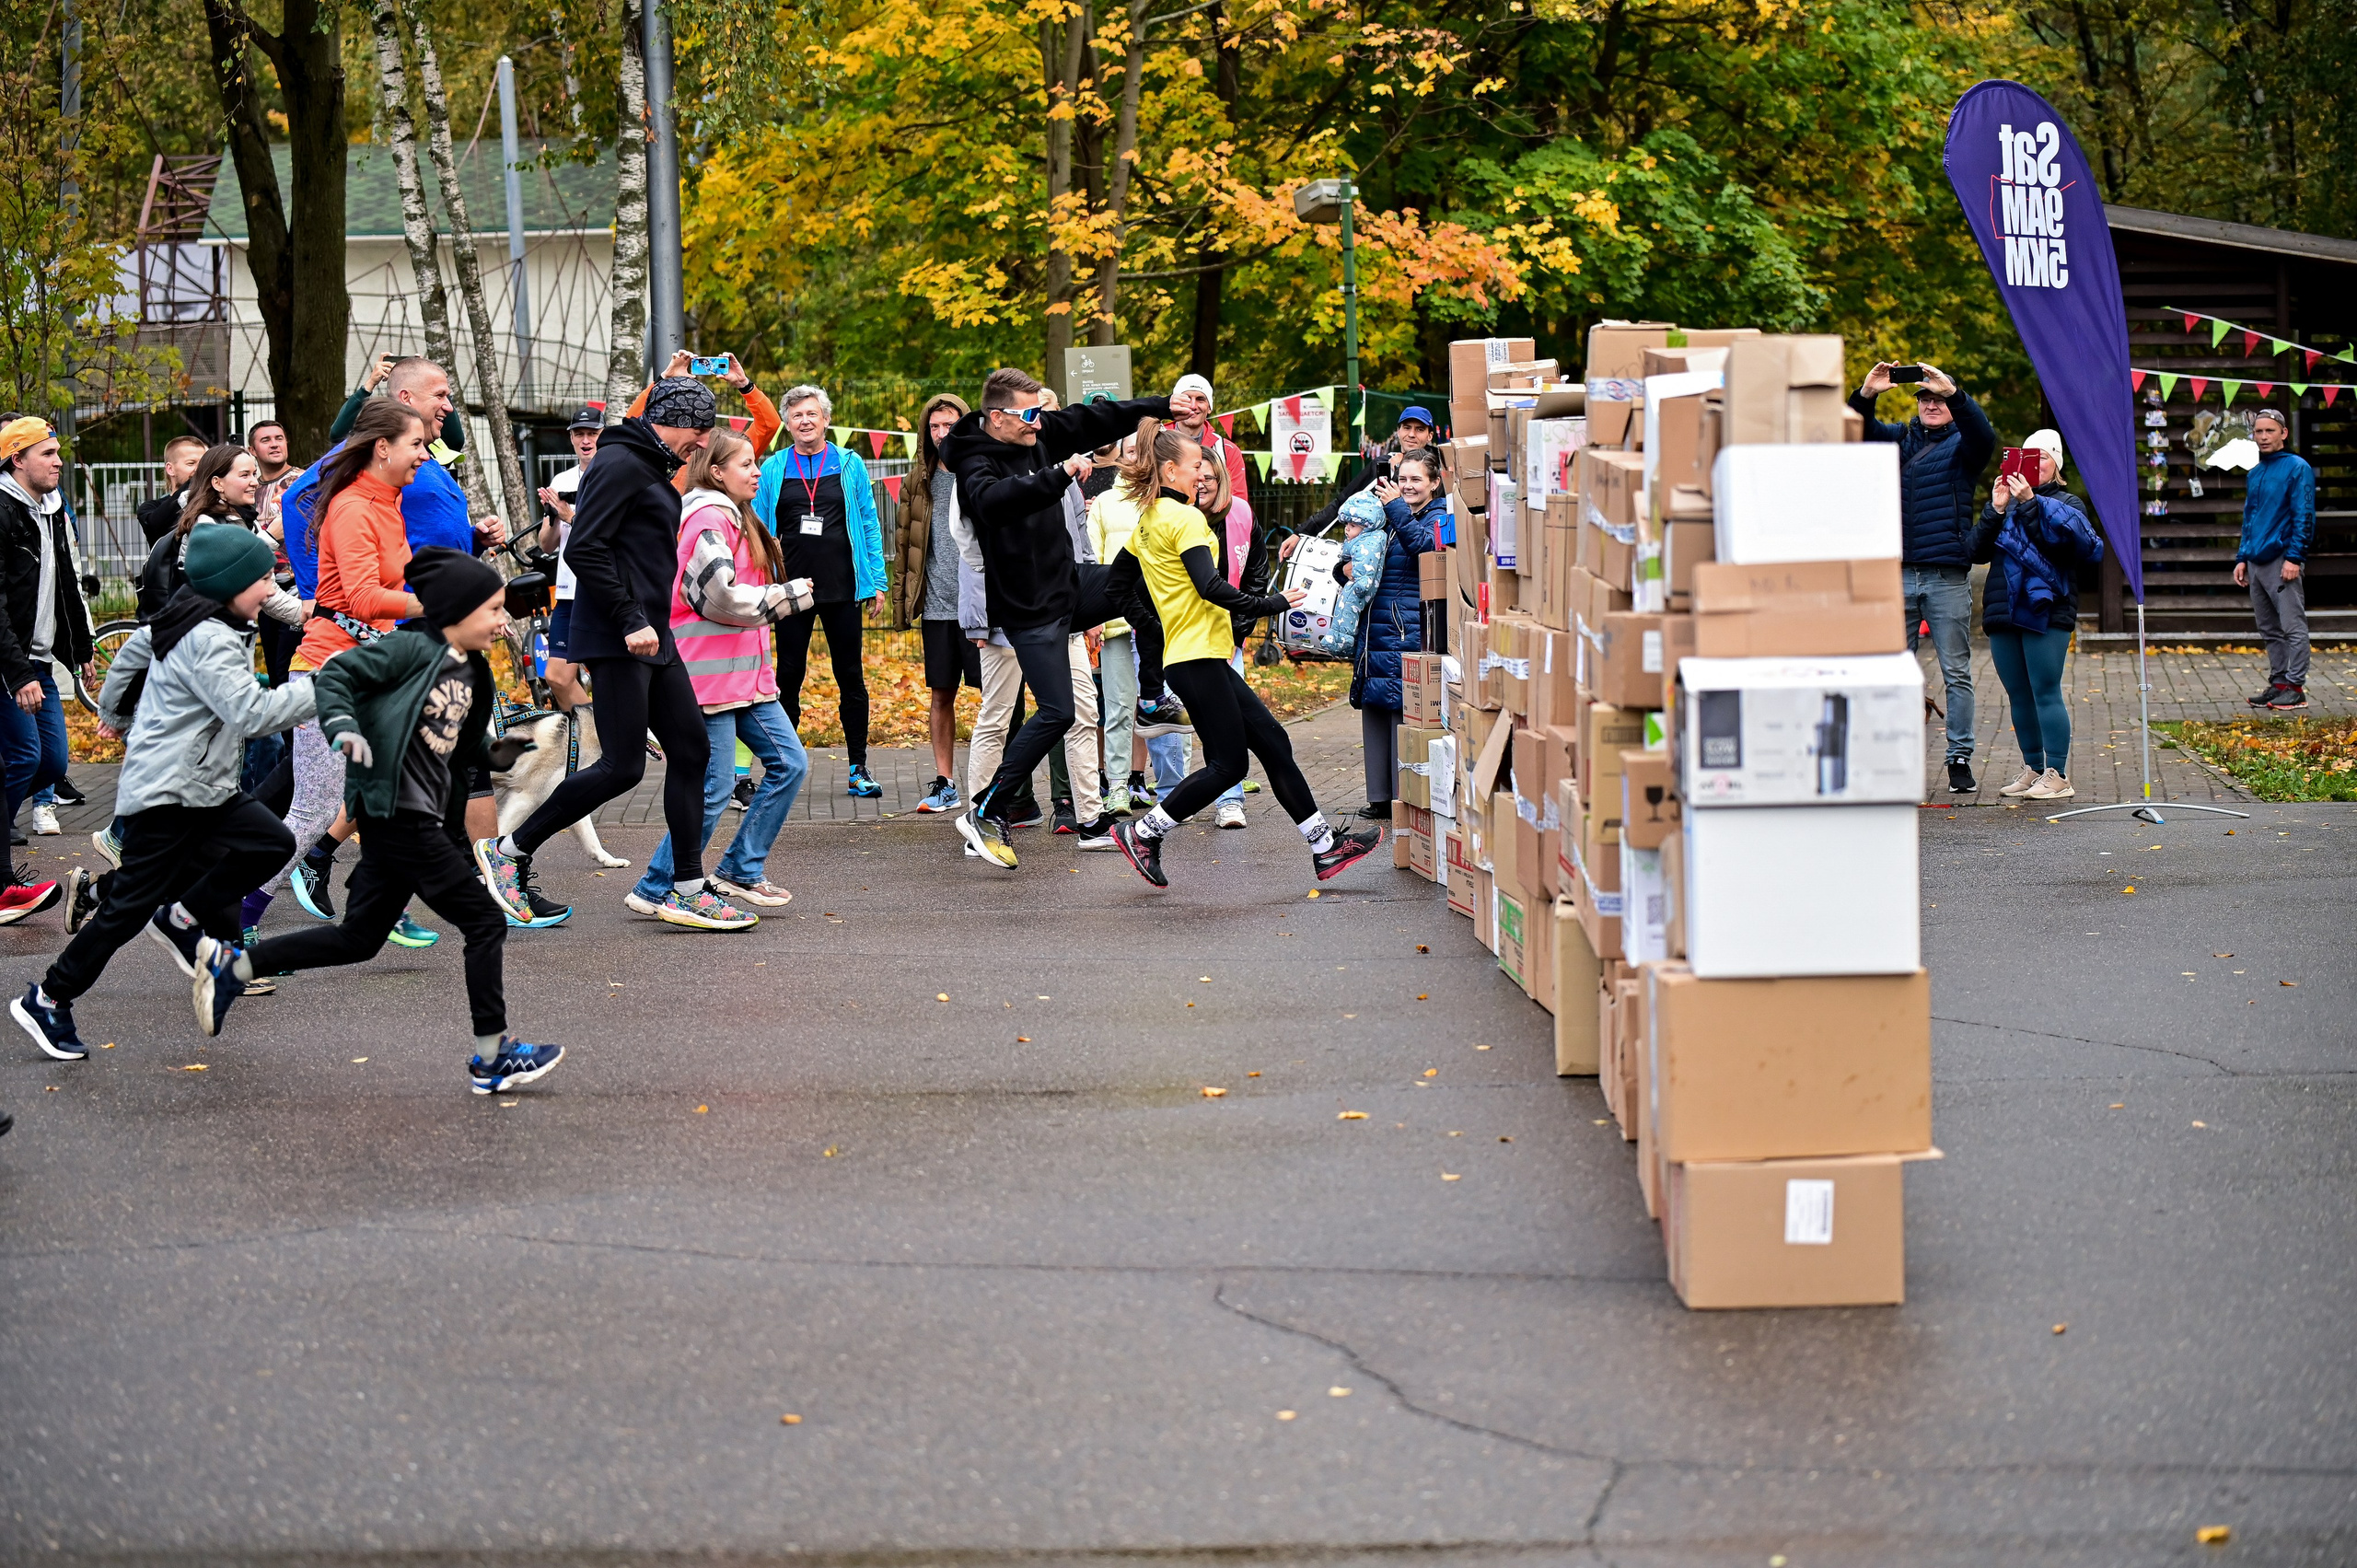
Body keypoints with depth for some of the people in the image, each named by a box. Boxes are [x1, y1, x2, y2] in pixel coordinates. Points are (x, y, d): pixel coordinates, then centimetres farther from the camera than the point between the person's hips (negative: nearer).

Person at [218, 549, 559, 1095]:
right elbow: (335, 675, -13)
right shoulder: (412, 649, -11)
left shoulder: (469, 672, 15)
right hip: (399, 817, -10)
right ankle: (492, 1058, 0)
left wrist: (494, 754, 9)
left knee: (359, 939, 15)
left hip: (429, 820, 10)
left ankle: (232, 967, 23)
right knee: (485, 923, -7)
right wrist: (344, 727, -28)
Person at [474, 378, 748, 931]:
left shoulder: (654, 470, 19)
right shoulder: (620, 464, -12)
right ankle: (509, 850, 1)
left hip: (652, 638, 10)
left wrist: (652, 623, 17)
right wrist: (630, 622, -22)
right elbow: (584, 550, -20)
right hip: (615, 641, -10)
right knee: (623, 766, -9)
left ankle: (687, 891, 10)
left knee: (690, 750, 7)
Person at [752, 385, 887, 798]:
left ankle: (858, 769, 8)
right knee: (788, 677, 5)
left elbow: (869, 524, 6)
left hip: (842, 589, 0)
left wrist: (876, 580, 0)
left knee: (851, 677, 3)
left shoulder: (849, 465, 5)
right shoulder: (773, 469, 6)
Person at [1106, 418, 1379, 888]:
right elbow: (1210, 586, -24)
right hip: (1198, 658, -10)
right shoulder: (1184, 518, -13)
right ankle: (1142, 833, 2)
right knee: (1227, 764, -6)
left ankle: (1324, 848, 8)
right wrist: (1272, 604, -21)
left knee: (1273, 742, 8)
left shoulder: (1148, 521, 15)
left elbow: (1117, 578, 22)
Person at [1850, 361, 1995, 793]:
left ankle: (1960, 759, 6)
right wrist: (1867, 393, -19)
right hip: (1898, 575, 2)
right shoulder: (1899, 439, 14)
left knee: (1956, 674, 2)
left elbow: (1983, 435, -15)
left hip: (1948, 578, -2)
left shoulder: (1962, 445, 7)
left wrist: (1953, 392, -29)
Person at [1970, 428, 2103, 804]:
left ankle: (2057, 776, -6)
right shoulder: (2007, 502, 17)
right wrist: (1995, 511, -7)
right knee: (2019, 696, 9)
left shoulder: (2065, 502, 6)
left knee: (2046, 692, -8)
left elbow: (2070, 530, -18)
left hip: (2046, 612, -5)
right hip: (2003, 613, 5)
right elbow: (1978, 551, 6)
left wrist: (2031, 500, -24)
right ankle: (2033, 769, 18)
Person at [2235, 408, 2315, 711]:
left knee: (2293, 626, -6)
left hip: (2283, 560, -8)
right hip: (2257, 561, 8)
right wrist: (2242, 557, 15)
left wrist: (2293, 557, -16)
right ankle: (2279, 682, 17)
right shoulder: (2255, 474, 17)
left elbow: (2303, 516, -10)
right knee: (2269, 630, 11)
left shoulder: (2297, 468, -6)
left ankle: (2295, 687, -6)